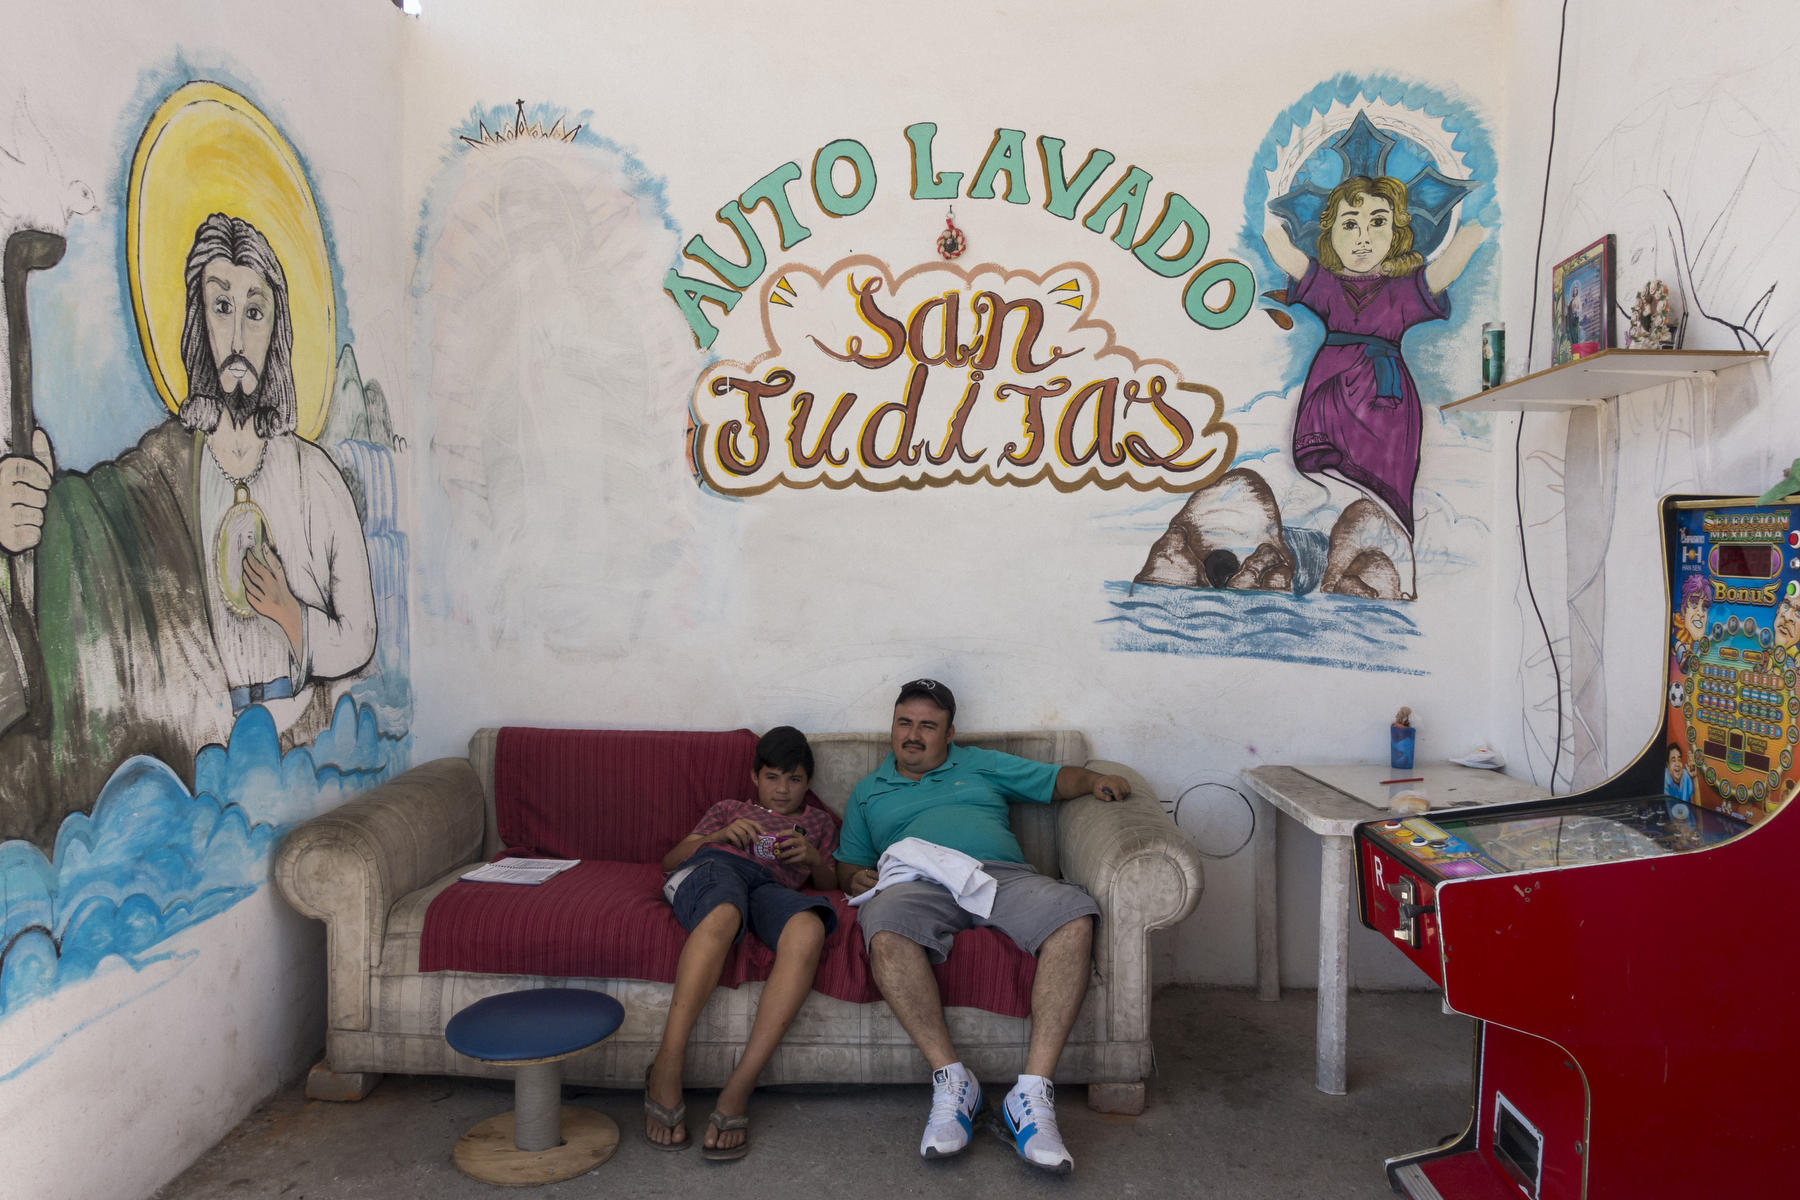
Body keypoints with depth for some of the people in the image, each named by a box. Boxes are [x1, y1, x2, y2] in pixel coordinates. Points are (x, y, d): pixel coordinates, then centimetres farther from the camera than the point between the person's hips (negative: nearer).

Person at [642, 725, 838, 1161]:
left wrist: (813, 857, 7)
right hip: (714, 865, 0)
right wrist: (718, 837, 7)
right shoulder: (728, 809, 38)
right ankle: (666, 1069, -43)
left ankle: (738, 1089, -41)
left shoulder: (818, 820, 40)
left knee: (808, 929, -39)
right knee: (723, 914, -43)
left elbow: (829, 882, 29)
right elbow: (670, 859, 26)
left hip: (773, 886, 1)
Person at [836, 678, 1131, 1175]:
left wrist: (1096, 780, 5)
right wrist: (856, 878, 3)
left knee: (1073, 914, -33)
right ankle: (952, 1079, -29)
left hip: (1002, 874, 1)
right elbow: (847, 864, 27)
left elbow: (1055, 779, 27)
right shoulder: (868, 791, 30)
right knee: (884, 926, -39)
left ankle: (1033, 1090, -34)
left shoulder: (982, 765, 30)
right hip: (919, 885, -1)